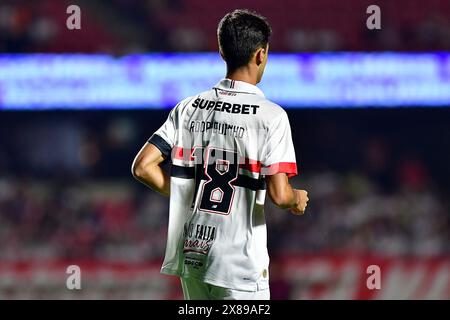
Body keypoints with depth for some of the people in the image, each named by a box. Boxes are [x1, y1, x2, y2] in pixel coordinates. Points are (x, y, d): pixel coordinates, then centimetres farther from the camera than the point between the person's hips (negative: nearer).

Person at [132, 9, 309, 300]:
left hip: (191, 254, 6)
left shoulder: (189, 108, 4)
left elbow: (142, 167, 0)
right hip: (240, 264, -6)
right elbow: (279, 194, -17)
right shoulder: (271, 116, -11)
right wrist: (298, 199, 5)